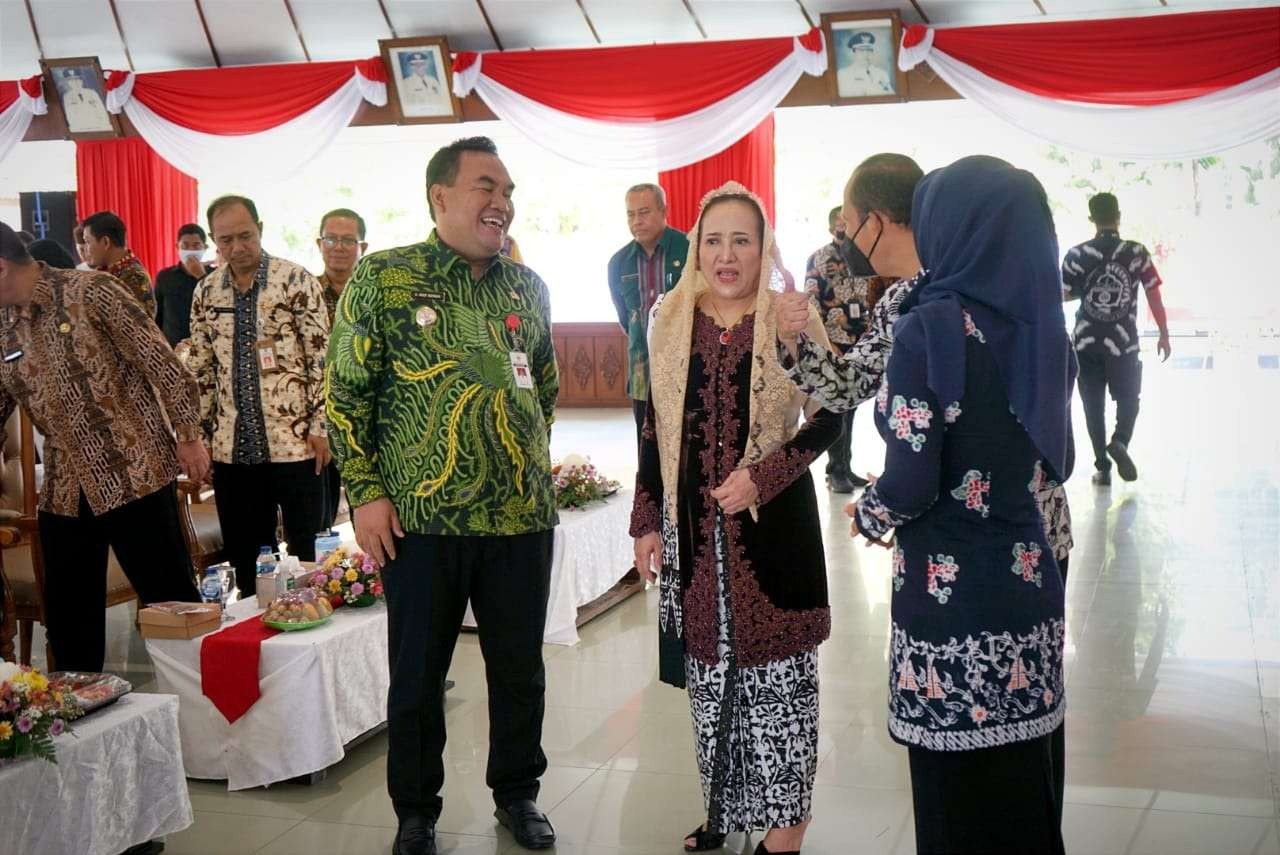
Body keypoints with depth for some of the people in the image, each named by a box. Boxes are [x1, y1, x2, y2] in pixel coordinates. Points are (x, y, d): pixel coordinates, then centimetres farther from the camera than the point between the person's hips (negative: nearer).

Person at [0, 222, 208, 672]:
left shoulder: (91, 292, -8)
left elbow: (160, 362, -10)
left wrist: (188, 435, -12)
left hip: (135, 474, -6)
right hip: (63, 491, 6)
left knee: (171, 601, 0)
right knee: (67, 619, 11)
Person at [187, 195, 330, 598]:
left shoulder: (296, 280, -5)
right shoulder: (207, 291, 8)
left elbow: (321, 357, -6)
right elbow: (200, 369, 13)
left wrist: (320, 426, -10)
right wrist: (199, 435, 9)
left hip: (294, 442, -4)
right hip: (232, 447, 4)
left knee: (307, 551, 2)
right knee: (245, 559, 10)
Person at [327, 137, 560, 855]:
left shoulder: (528, 287, 8)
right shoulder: (384, 278, -5)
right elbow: (347, 392, -4)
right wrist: (367, 493, -8)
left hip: (523, 517, 4)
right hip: (422, 519, -3)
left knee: (520, 668, 14)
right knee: (418, 675, 9)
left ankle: (518, 794, 34)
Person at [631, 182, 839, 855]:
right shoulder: (672, 320, 6)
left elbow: (828, 416, -5)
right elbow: (655, 428, 9)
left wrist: (762, 477, -17)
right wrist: (647, 523, 7)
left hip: (772, 521, -3)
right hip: (693, 526, 4)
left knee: (777, 672, 2)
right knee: (709, 669, 11)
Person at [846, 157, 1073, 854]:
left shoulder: (934, 327, -15)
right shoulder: (1039, 325, 5)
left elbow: (909, 484, -16)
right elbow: (1054, 462, 13)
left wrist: (865, 517, 4)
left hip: (950, 596, -7)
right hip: (1029, 585, 7)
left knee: (959, 793, 8)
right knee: (1024, 781, 19)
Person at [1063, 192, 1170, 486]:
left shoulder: (1077, 255, -6)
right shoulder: (1137, 252, -6)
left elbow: (1063, 295, -2)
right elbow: (1154, 296, -4)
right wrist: (1164, 334, 6)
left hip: (1086, 342, 1)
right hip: (1124, 341, -1)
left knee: (1093, 404, 11)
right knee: (1128, 399, 15)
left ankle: (1102, 466, 11)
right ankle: (1120, 441, -11)